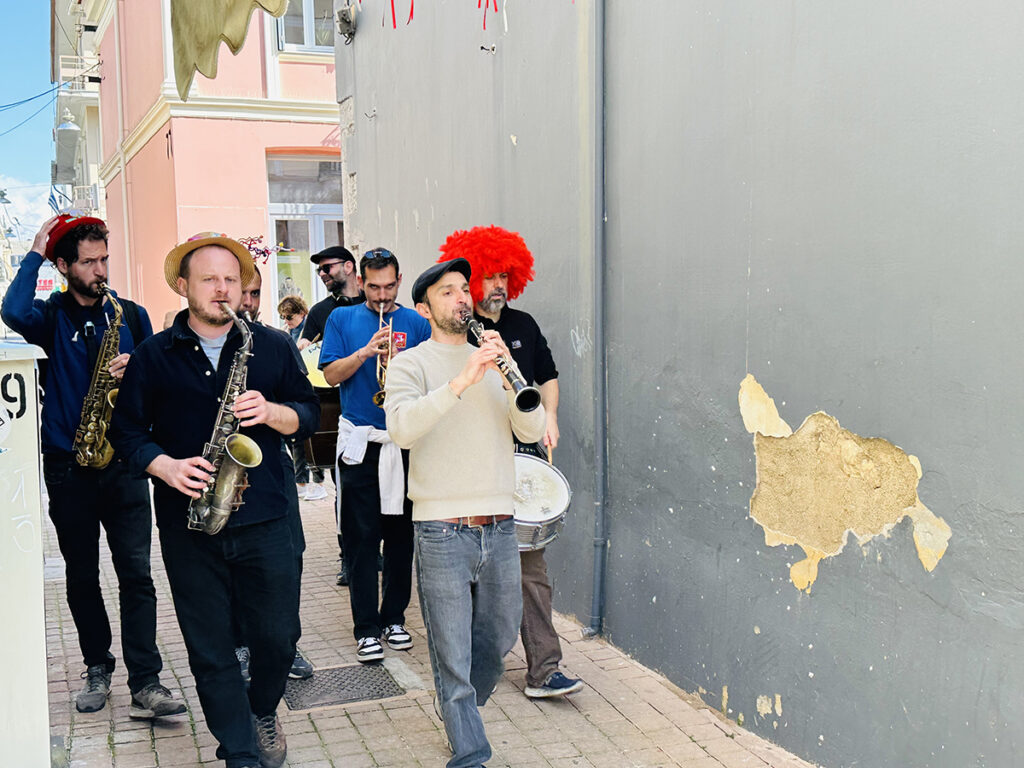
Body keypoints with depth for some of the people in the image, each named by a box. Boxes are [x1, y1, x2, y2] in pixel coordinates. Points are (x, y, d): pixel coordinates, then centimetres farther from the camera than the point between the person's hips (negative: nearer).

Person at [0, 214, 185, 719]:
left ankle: (146, 684, -4)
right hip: (69, 467, 0)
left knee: (136, 573, -5)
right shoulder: (52, 317, 0)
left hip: (124, 463, 1)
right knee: (81, 574, 11)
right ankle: (98, 667, 27)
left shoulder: (130, 314, 8)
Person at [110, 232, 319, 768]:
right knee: (211, 649, 6)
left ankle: (262, 713, 38)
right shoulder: (153, 356, 5)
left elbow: (308, 416, 7)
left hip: (267, 518, 0)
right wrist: (166, 466, -13)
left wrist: (273, 412, -14)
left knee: (278, 636, 8)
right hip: (189, 525, 0)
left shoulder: (273, 346, 6)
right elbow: (128, 428, 5)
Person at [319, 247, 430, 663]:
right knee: (361, 536, 0)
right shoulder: (342, 319, 8)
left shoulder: (416, 323, 9)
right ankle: (366, 628, 6)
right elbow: (331, 375, -1)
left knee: (401, 533, 8)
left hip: (405, 441, 1)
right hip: (359, 442, -1)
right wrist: (365, 352, -16)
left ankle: (394, 617, 21)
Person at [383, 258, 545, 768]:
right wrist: (462, 381, -29)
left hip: (499, 526, 5)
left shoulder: (494, 360, 13)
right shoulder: (411, 364, -1)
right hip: (442, 530, -5)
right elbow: (402, 428, -20)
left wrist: (509, 377, -15)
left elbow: (532, 430, 1)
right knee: (453, 656, 1)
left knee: (499, 640, 20)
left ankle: (461, 709, 45)